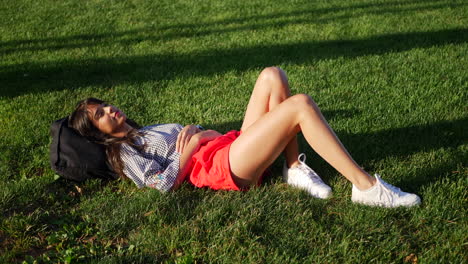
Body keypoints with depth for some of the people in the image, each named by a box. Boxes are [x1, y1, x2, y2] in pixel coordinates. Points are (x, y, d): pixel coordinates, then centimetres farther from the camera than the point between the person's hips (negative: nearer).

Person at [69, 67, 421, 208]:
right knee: (301, 104, -24)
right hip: (226, 167, -9)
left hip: (233, 144, 9)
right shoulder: (124, 153, 4)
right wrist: (187, 150, -6)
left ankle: (296, 169, -7)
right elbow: (164, 184, -12)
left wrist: (196, 131, 6)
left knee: (272, 76, -5)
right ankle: (366, 187, -23)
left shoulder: (148, 131, 29)